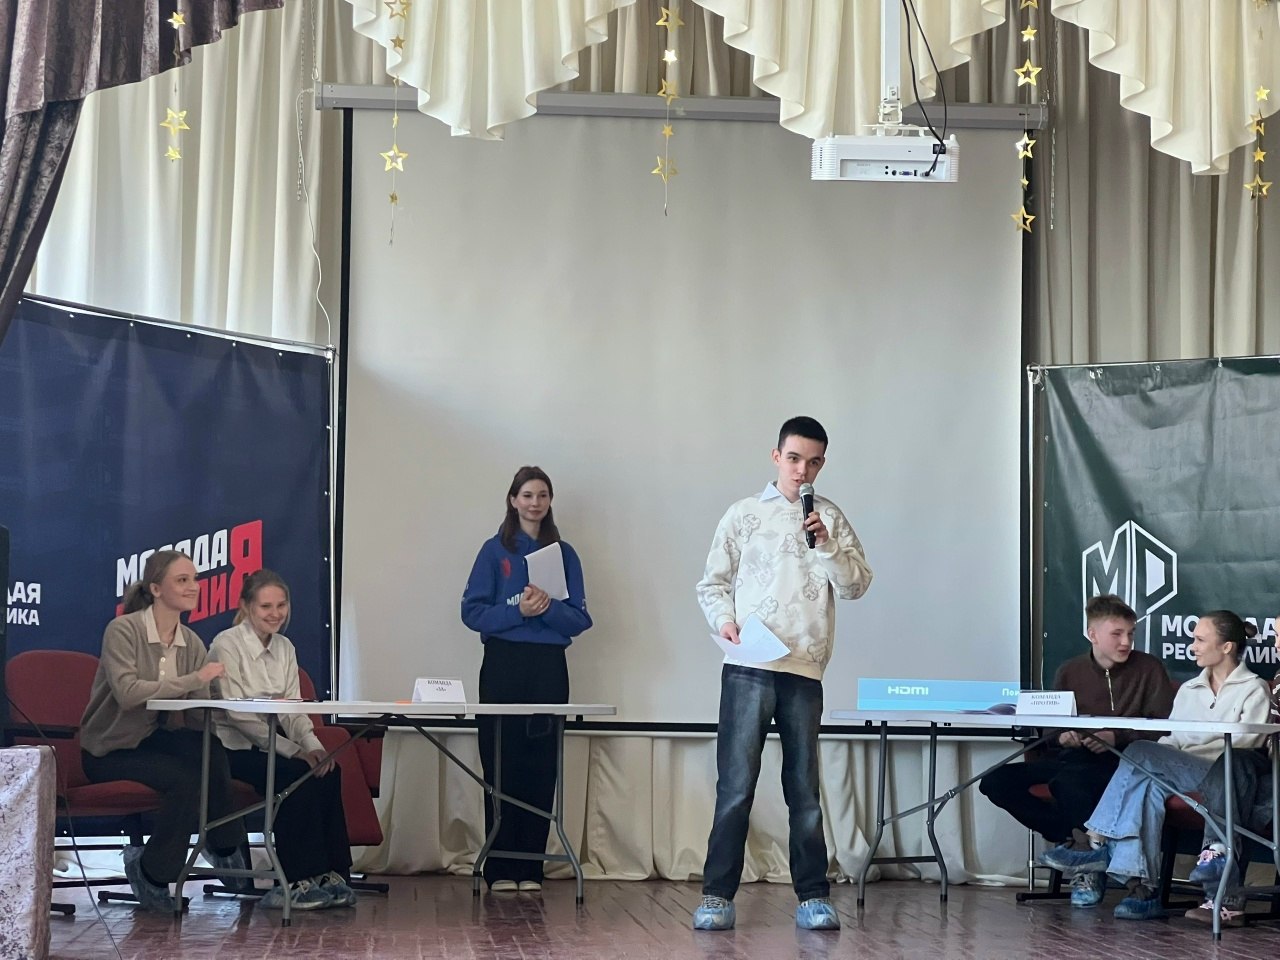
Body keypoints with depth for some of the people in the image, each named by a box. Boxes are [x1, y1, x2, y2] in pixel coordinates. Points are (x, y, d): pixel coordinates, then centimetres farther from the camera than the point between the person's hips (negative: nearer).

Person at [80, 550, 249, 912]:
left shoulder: (191, 642, 5)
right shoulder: (123, 630, -13)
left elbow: (199, 718, -1)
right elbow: (127, 693, -29)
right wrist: (195, 680, -26)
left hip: (156, 739, 5)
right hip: (111, 748, -5)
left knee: (210, 752, -27)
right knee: (183, 778, -30)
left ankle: (224, 848, -7)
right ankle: (152, 872, -8)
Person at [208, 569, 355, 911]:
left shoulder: (284, 648, 12)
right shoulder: (227, 645, -10)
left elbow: (293, 709, 6)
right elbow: (237, 714, -17)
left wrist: (313, 745, -15)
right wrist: (292, 750, -23)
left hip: (269, 743, 6)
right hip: (232, 748, -6)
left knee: (328, 771, -20)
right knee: (298, 776, -30)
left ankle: (330, 874, -18)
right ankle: (298, 881, -24)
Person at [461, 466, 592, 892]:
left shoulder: (564, 555, 10)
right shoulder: (495, 551, 5)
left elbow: (580, 618, 5)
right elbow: (472, 611, -3)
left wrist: (548, 607, -14)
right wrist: (518, 610, -16)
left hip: (549, 669, 2)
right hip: (503, 666, -2)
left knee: (541, 768, 1)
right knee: (501, 765, -3)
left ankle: (530, 867, 6)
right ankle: (500, 869, 1)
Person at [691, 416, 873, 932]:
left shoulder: (830, 518, 11)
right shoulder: (744, 514, 8)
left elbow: (856, 584, 3)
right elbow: (712, 583, 10)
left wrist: (825, 544, -11)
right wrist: (724, 618, -8)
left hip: (804, 671, 1)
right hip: (748, 667, -1)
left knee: (805, 789, 6)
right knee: (736, 786, -5)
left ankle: (813, 897, 11)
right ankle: (718, 895, -2)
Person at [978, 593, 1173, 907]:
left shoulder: (1148, 669, 3)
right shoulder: (1069, 672, 13)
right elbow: (1050, 729, 17)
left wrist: (1118, 738, -19)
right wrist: (1062, 737, -8)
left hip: (1121, 762, -5)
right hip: (1071, 757, 5)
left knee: (1068, 779, -39)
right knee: (995, 781, -15)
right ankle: (1073, 837, -13)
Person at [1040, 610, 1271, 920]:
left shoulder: (1254, 690, 7)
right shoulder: (1188, 689, 26)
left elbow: (1244, 743, -7)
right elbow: (1170, 741, 18)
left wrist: (1191, 753, -16)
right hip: (1180, 777, 5)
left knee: (1140, 752, -27)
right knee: (1151, 787, -33)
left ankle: (1100, 847, -27)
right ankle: (1142, 887, -41)